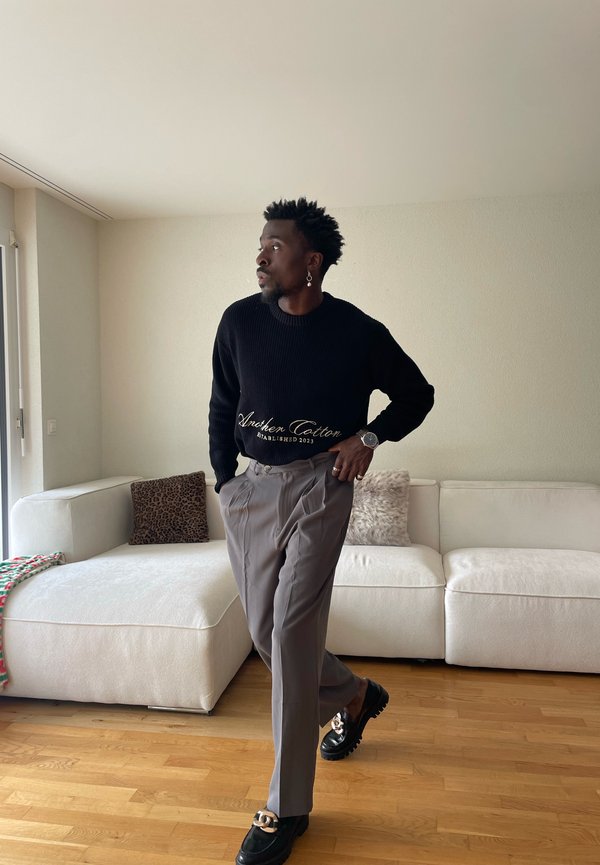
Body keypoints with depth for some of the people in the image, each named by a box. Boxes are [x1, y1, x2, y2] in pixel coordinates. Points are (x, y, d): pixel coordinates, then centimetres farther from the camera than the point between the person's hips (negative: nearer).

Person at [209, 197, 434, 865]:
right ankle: (353, 696, 41)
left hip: (318, 486, -4)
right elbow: (221, 409, 11)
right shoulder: (240, 321, 1)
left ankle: (287, 808, 10)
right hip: (250, 487, 4)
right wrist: (224, 480, 7)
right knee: (265, 633, 10)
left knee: (291, 631, -10)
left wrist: (369, 437, -7)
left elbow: (417, 394, 8)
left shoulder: (358, 332, -6)